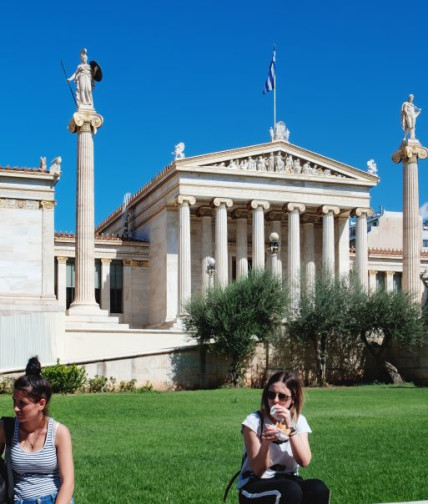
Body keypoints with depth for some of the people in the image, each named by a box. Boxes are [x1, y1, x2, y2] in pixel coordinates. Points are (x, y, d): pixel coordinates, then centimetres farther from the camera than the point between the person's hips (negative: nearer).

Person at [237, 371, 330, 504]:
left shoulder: (299, 421, 2)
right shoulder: (254, 421, -11)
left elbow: (304, 462, -14)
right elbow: (258, 470, -14)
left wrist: (289, 428, -22)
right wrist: (266, 443, -31)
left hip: (288, 482, 4)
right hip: (255, 487, -4)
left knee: (318, 489, -28)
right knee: (291, 490, -36)